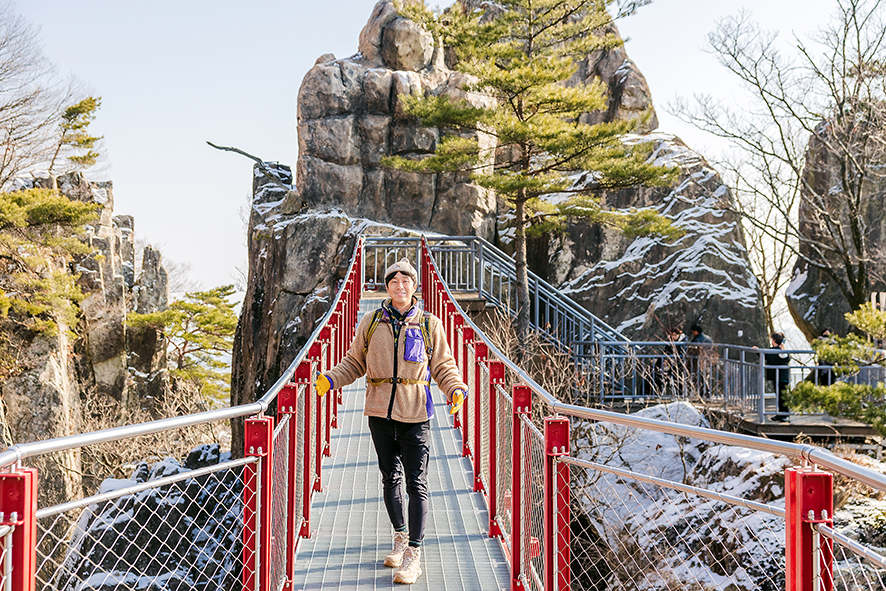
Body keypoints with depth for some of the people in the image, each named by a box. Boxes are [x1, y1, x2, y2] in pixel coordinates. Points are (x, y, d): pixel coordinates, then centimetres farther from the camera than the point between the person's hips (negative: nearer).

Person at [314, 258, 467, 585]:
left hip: (415, 414, -3)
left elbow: (443, 366, 6)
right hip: (380, 411, 3)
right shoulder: (371, 323, 6)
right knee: (390, 478, 15)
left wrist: (456, 389, -12)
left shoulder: (429, 325, 1)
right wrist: (330, 379, -3)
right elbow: (355, 362, 13)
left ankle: (414, 554, 6)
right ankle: (400, 537, 34)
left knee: (416, 484, -3)